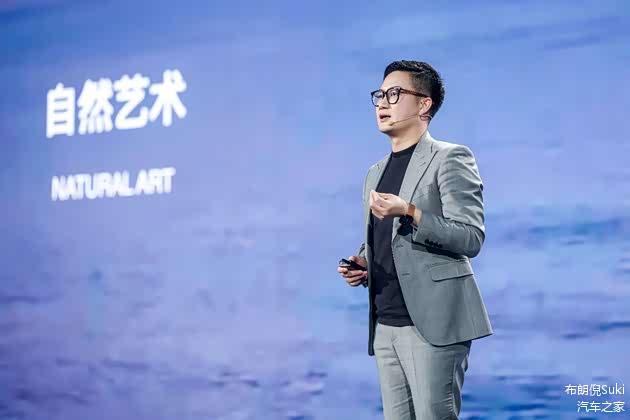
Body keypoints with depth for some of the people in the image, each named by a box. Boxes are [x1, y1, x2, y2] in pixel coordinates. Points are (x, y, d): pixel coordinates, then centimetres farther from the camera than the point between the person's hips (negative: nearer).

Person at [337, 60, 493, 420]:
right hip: (385, 325, 7)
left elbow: (472, 238, -11)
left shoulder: (450, 158, -2)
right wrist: (362, 266, 6)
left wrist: (409, 212, -22)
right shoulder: (375, 173, 20)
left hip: (433, 322, -7)